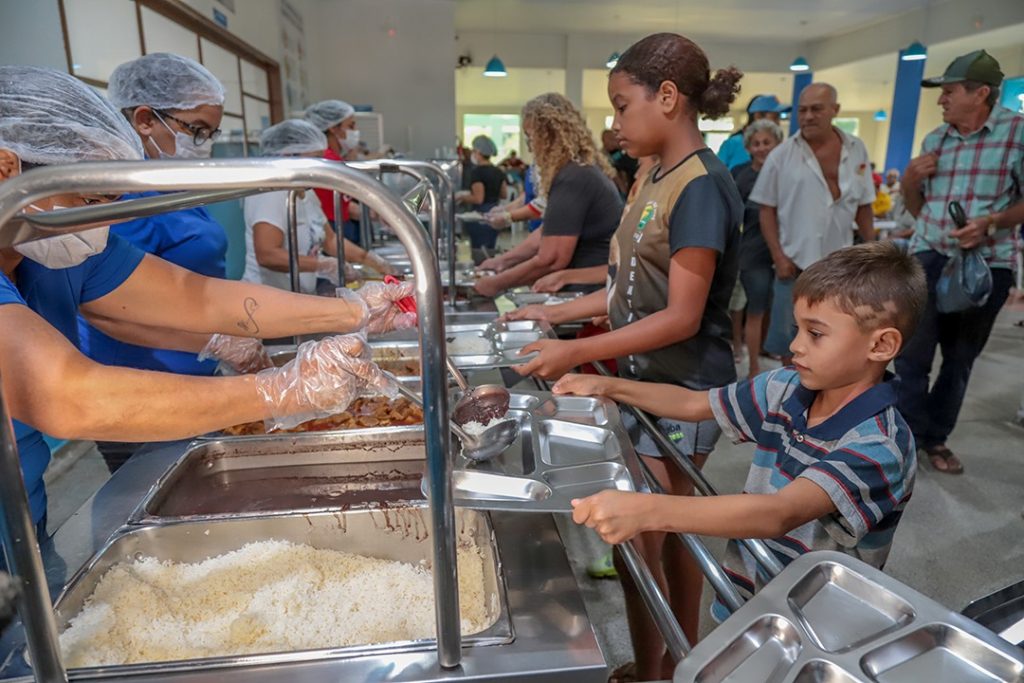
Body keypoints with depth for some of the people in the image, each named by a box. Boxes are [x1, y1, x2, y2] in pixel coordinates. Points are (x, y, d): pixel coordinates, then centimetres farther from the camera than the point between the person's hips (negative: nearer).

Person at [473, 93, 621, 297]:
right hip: (597, 284, 9)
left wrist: (497, 284, -13)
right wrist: (502, 261, 13)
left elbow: (550, 261, -24)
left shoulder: (572, 179, -20)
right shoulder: (580, 171, 13)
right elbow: (548, 233, 17)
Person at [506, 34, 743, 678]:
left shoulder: (701, 185, -18)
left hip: (682, 390, -8)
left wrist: (577, 352, -24)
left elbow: (682, 317, -22)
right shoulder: (656, 178, 9)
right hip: (650, 381, 8)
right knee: (669, 531, 20)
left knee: (637, 540, 2)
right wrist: (556, 312, 5)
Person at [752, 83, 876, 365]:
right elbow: (767, 210, -2)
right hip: (796, 263, -2)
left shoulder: (856, 150, 4)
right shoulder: (781, 155, -4)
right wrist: (778, 257, -9)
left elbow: (863, 206, 10)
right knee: (790, 341, 6)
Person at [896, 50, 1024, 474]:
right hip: (928, 259, 2)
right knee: (913, 355, -3)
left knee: (960, 360, 11)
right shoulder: (934, 140, 8)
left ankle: (936, 437, 26)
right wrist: (910, 179, -5)